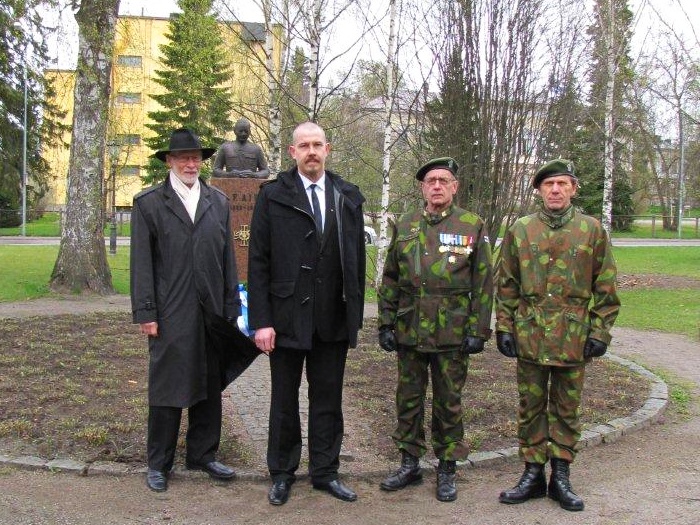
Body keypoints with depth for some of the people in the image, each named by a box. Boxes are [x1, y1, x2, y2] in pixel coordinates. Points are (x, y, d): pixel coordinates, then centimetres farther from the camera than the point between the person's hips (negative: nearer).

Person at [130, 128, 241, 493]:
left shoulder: (218, 201, 11)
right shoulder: (148, 203, 1)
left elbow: (227, 257, 10)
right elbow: (141, 263, -3)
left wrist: (232, 307, 7)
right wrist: (145, 312, -8)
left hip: (211, 311, 4)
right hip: (170, 314, -3)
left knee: (209, 387, 11)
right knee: (166, 388, 4)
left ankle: (202, 454, 25)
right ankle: (158, 463, 17)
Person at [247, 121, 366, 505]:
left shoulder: (348, 197, 5)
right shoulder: (273, 195, -3)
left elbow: (357, 259, 7)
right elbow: (258, 262, -5)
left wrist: (356, 313, 4)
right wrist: (261, 321, -10)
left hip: (333, 319, 2)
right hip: (287, 317, -2)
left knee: (328, 400, 11)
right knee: (284, 401, 12)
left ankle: (325, 471, 26)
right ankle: (282, 474, 27)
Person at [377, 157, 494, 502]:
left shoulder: (473, 226, -1)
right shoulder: (404, 226, 6)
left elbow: (483, 283, -2)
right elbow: (389, 280, 10)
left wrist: (478, 331, -6)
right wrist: (386, 324, 4)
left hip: (452, 334, -3)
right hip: (409, 331, 3)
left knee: (448, 403, 8)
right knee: (408, 399, 11)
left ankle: (447, 470, 22)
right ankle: (410, 464, 26)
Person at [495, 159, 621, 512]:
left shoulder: (592, 230, 3)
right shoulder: (520, 231, 4)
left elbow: (605, 287, 4)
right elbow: (506, 285, 8)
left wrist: (600, 331, -1)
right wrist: (504, 328, 2)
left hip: (574, 338, 0)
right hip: (529, 335, 1)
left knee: (567, 409, 9)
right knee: (531, 407, 8)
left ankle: (560, 478, 19)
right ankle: (533, 474, 20)